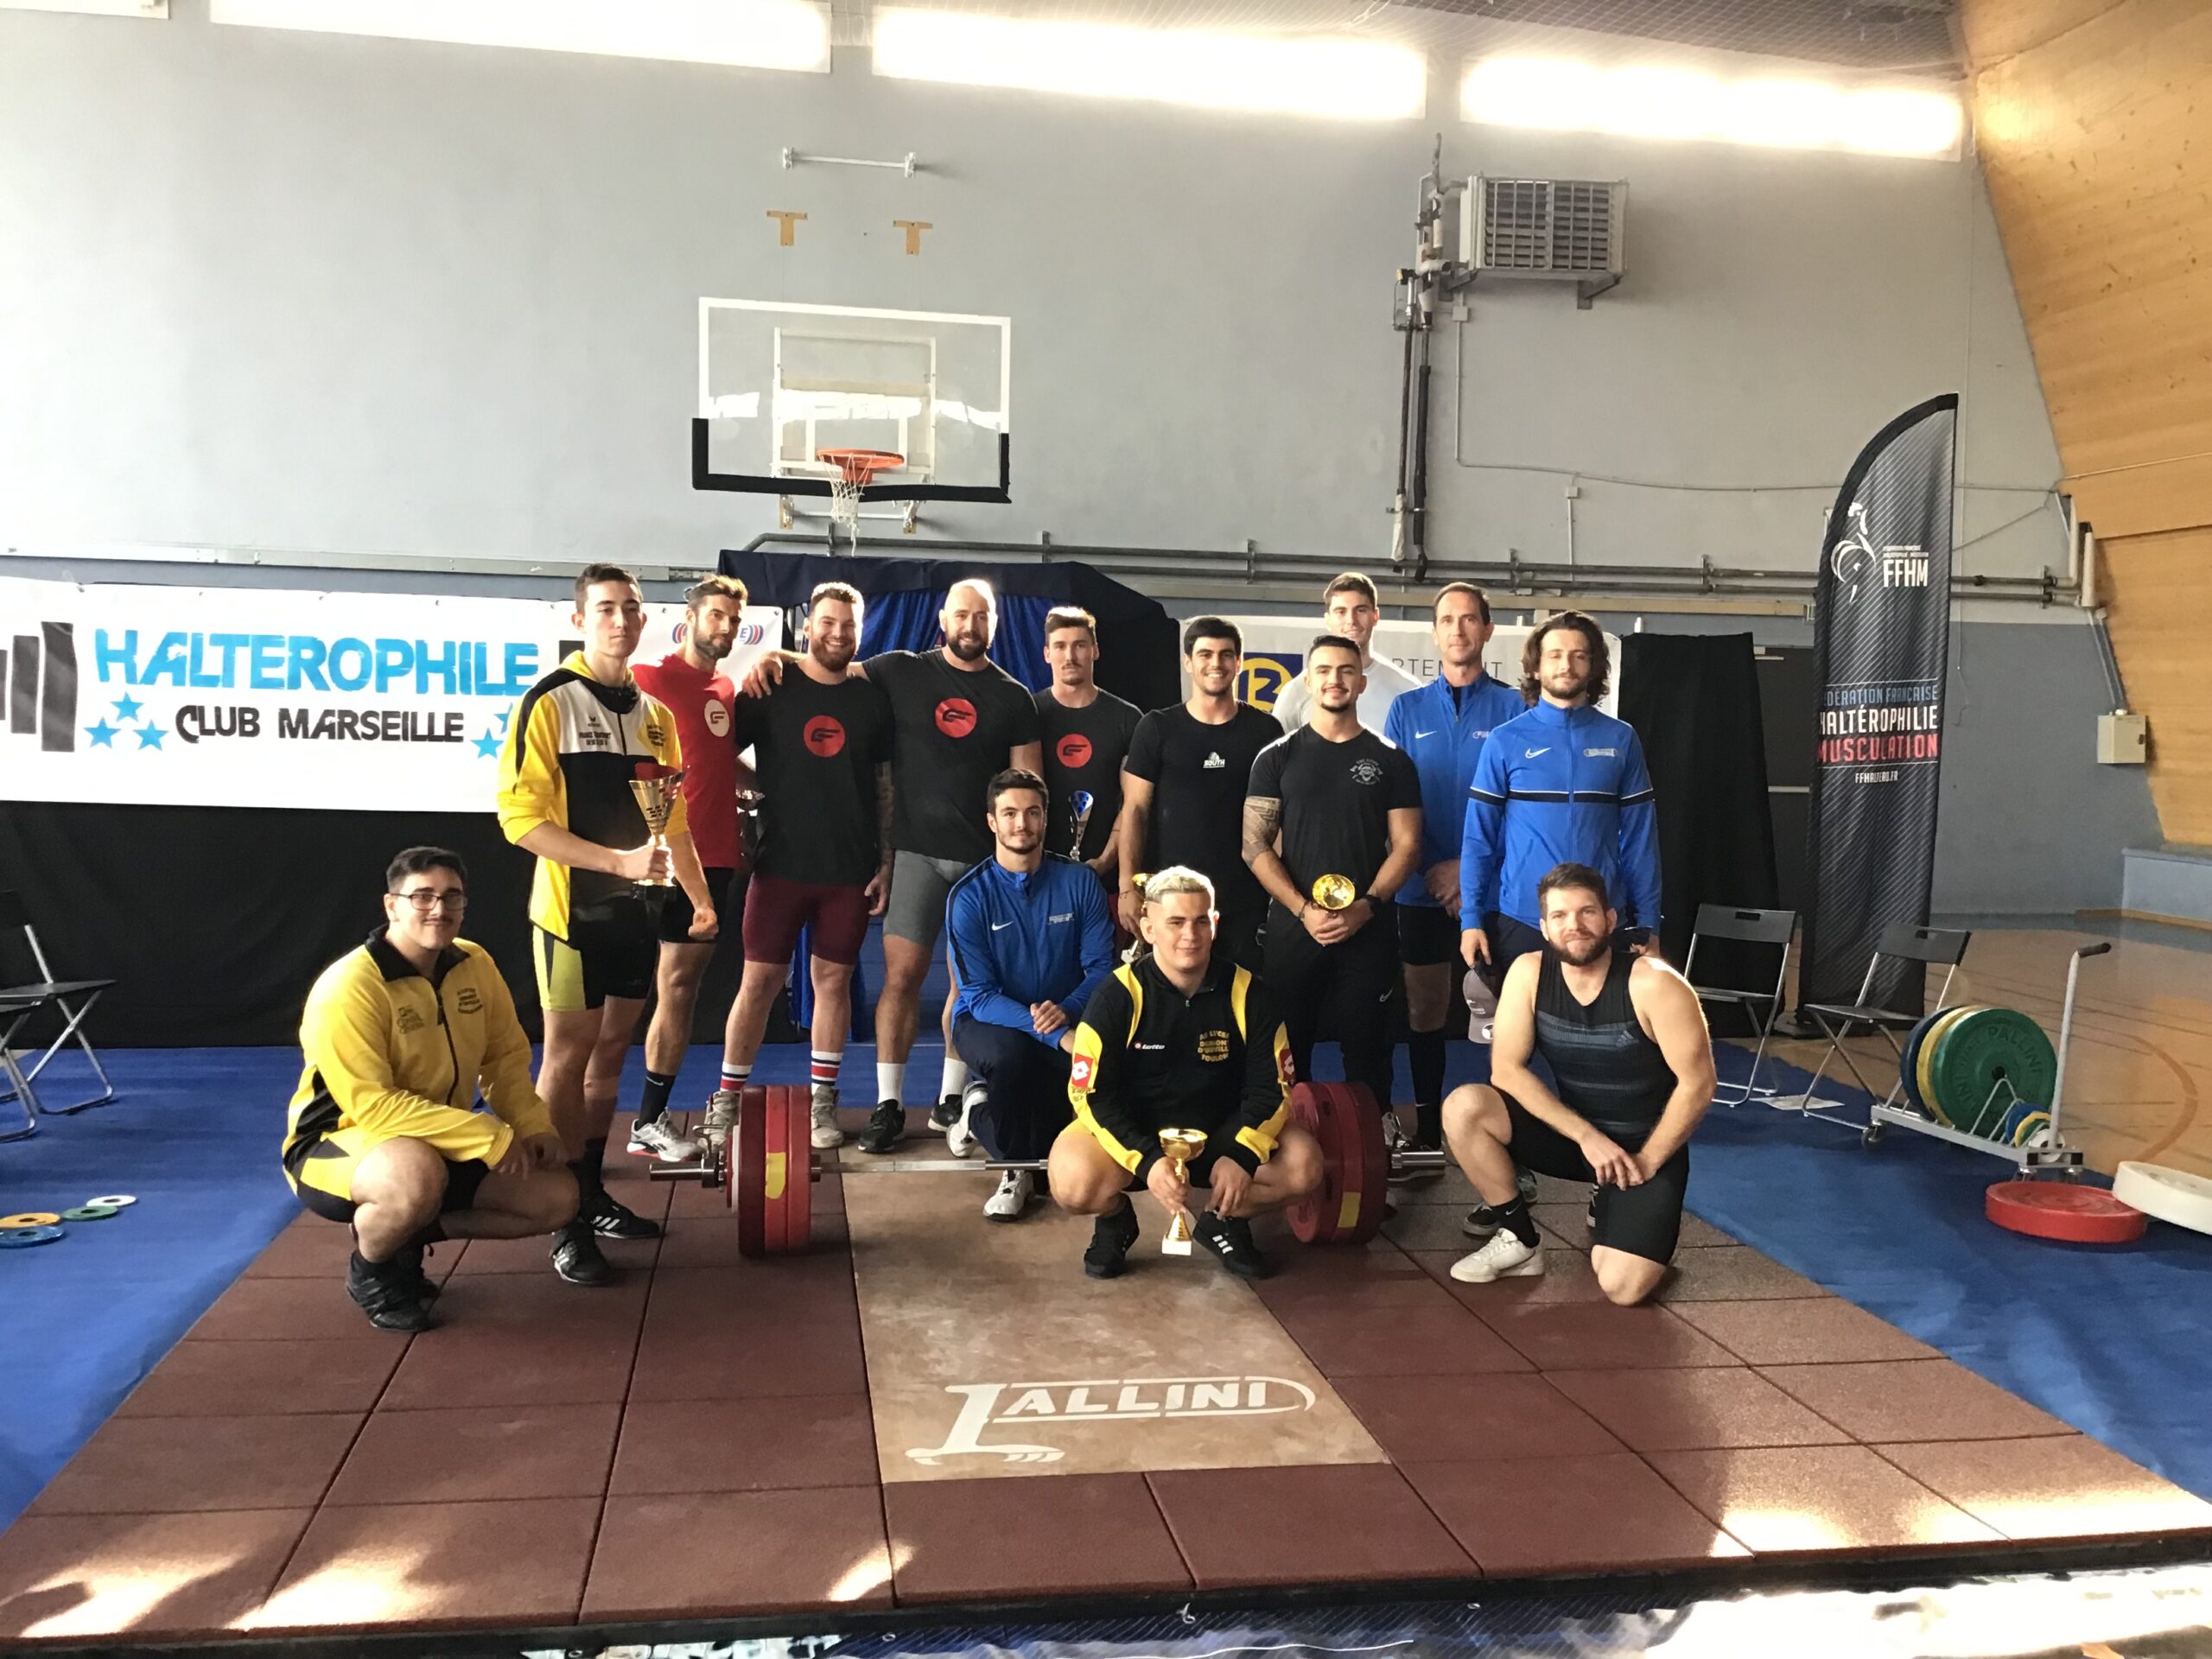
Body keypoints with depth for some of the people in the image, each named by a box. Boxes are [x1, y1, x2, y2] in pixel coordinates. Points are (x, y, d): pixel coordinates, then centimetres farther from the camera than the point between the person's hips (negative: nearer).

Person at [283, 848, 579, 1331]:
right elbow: (371, 1105, -30)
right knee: (418, 1173, -40)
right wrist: (492, 1137, -32)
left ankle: (410, 1235, 11)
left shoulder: (474, 965, -5)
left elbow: (506, 1056, 7)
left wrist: (532, 1126, -12)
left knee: (556, 1196, -6)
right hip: (335, 1146, -7)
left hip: (442, 1145, 7)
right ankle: (369, 1269, -6)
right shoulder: (348, 987, -25)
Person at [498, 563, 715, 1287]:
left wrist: (699, 894, 15)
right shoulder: (550, 702, -10)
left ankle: (593, 1194, 24)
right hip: (574, 909, -6)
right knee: (568, 1058, -1)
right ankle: (566, 1224, 4)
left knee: (611, 1051, 12)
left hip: (636, 908, 6)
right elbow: (521, 816, -17)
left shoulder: (653, 712, 10)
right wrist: (618, 860, -23)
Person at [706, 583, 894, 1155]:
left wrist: (885, 862, 4)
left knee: (833, 979, 6)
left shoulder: (872, 699, 6)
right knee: (759, 980, 1)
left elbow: (884, 786, 8)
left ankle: (822, 1101, 16)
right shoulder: (772, 689, 0)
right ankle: (726, 1100, 11)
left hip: (850, 870, 1)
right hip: (781, 863, -1)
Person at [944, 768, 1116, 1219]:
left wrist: (1066, 1010, -28)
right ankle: (1019, 1163, -6)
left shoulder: (1079, 883, -6)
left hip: (1065, 1023, 3)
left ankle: (982, 1115, 4)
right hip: (988, 1021, -3)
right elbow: (980, 995, -18)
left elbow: (1101, 967, -6)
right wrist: (1054, 1035, -32)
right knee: (1010, 1052, -37)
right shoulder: (970, 895, -13)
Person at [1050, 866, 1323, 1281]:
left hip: (1219, 1132, 2)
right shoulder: (1118, 996, -16)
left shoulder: (1246, 992, -8)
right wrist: (1147, 1161, -31)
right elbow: (1092, 1094, -17)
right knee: (1075, 1182, -33)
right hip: (1130, 1133, -2)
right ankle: (1115, 1218, 5)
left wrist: (1242, 1156, -24)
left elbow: (1272, 1086, -6)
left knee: (1304, 1164, -22)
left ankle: (1223, 1220, 8)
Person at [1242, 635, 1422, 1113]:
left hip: (1370, 931, 0)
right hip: (1293, 928, 0)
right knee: (1286, 1052, 6)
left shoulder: (1391, 761, 6)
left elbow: (1406, 846, 3)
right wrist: (1304, 910, -12)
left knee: (1367, 1051, 5)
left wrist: (1365, 907, -12)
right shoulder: (1277, 757, 5)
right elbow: (1255, 845, -1)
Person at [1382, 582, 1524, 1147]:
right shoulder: (1407, 710, 6)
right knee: (1425, 1009, 9)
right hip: (1423, 888, 2)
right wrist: (1432, 871, -8)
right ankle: (1427, 1125, 20)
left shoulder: (1512, 707, 0)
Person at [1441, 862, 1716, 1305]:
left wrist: (1647, 1161, -13)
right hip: (1571, 1132, 4)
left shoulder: (1653, 984, -22)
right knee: (1463, 1108, -22)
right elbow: (1505, 1069, -14)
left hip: (1646, 1145, -3)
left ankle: (1610, 1213, 14)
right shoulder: (1528, 972, -12)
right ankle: (1519, 1239, -2)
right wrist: (1586, 1136, -21)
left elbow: (1697, 1084, -17)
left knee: (1622, 1286, -23)